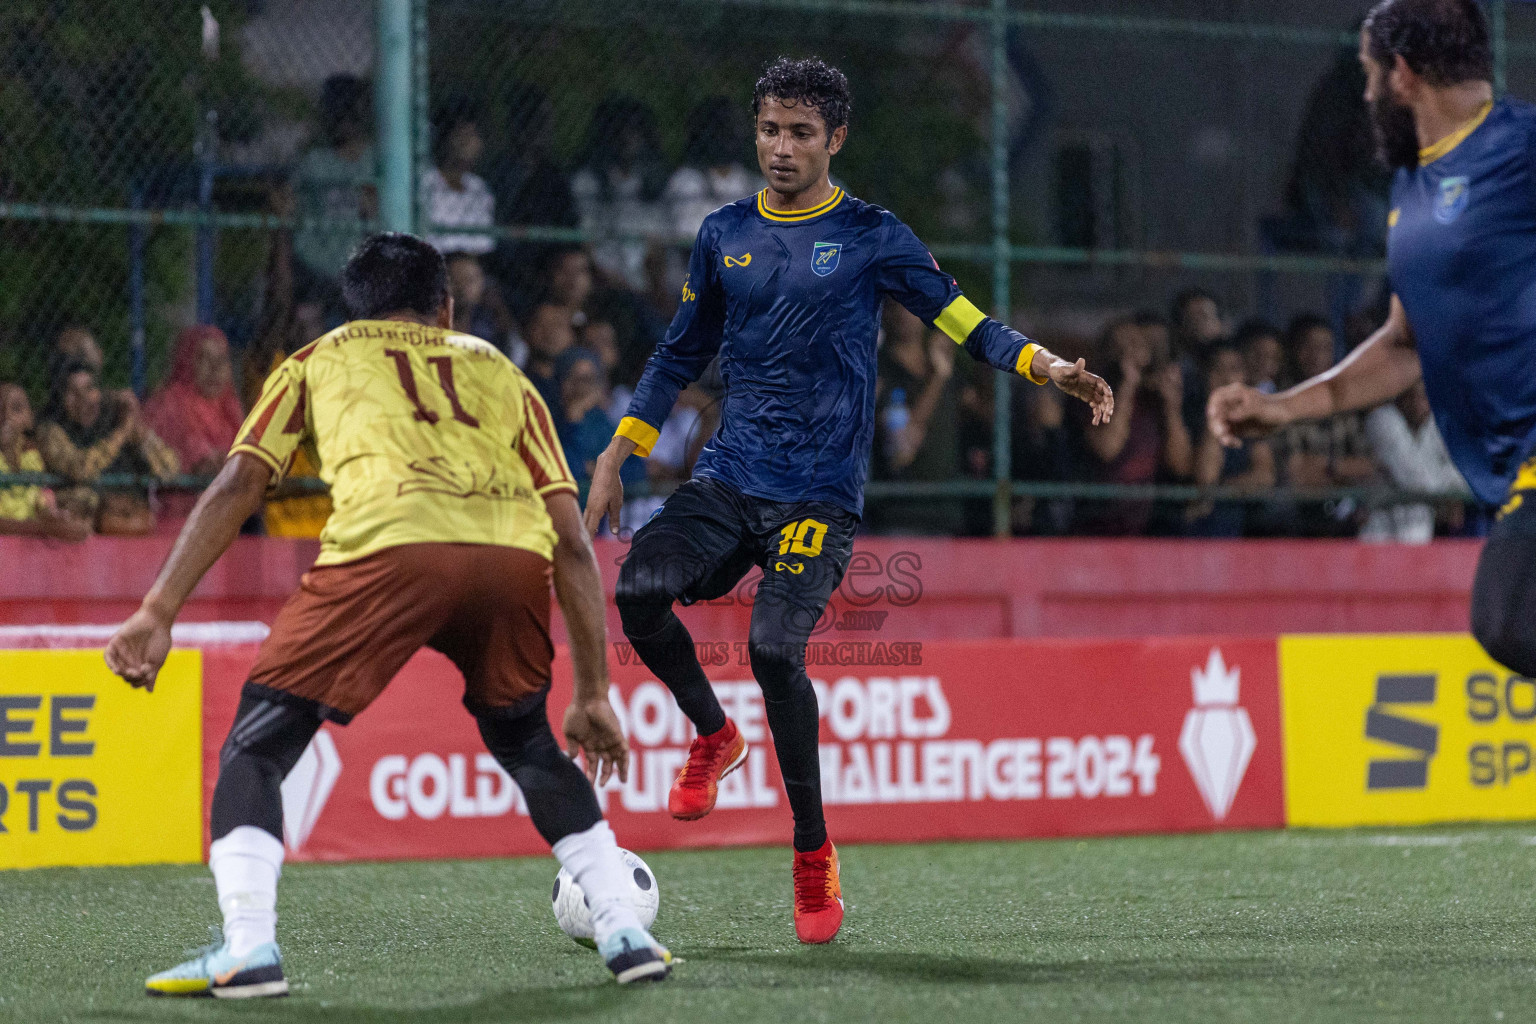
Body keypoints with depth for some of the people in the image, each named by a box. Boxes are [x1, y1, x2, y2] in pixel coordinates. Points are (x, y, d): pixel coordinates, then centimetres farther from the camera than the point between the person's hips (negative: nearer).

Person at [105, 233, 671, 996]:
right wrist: (592, 695, 29)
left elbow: (237, 485, 16)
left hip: (388, 545, -3)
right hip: (514, 557, 3)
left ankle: (247, 950, -7)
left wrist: (157, 613, 11)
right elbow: (571, 542, 27)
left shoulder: (317, 361, 31)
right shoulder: (499, 372, 35)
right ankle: (624, 934, 22)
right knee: (525, 742, 29)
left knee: (256, 745, 11)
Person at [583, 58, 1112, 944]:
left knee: (775, 647, -22)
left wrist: (1048, 367, -17)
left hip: (819, 495, -4)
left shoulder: (872, 237, 1)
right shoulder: (725, 235, 12)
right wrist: (616, 457, 18)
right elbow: (682, 356, 21)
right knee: (640, 589, -21)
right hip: (727, 478, 4)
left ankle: (815, 854, -5)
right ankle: (713, 735, 9)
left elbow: (962, 321, 0)